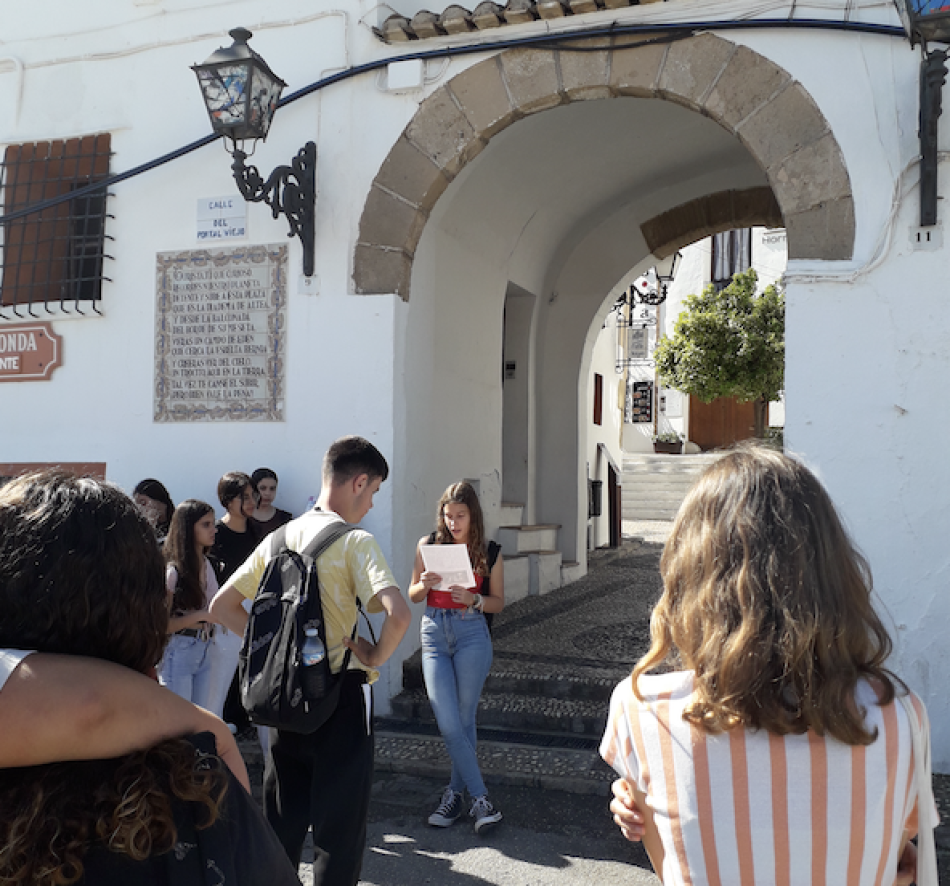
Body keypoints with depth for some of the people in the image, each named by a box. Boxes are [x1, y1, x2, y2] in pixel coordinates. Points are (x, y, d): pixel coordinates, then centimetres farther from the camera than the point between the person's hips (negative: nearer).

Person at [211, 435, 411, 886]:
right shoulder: (355, 541, -14)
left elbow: (221, 606, 11)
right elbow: (397, 613, -29)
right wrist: (374, 658, -12)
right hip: (340, 695, -6)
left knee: (281, 824, 19)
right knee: (339, 829, 8)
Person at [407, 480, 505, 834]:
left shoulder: (489, 553, 1)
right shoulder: (428, 545, 3)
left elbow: (498, 602, 6)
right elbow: (413, 595, 10)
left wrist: (473, 599, -14)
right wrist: (425, 585, -12)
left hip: (472, 635, -1)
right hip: (434, 634, 1)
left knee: (464, 719, 4)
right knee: (448, 724, -6)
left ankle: (455, 793, 22)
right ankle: (480, 798, 4)